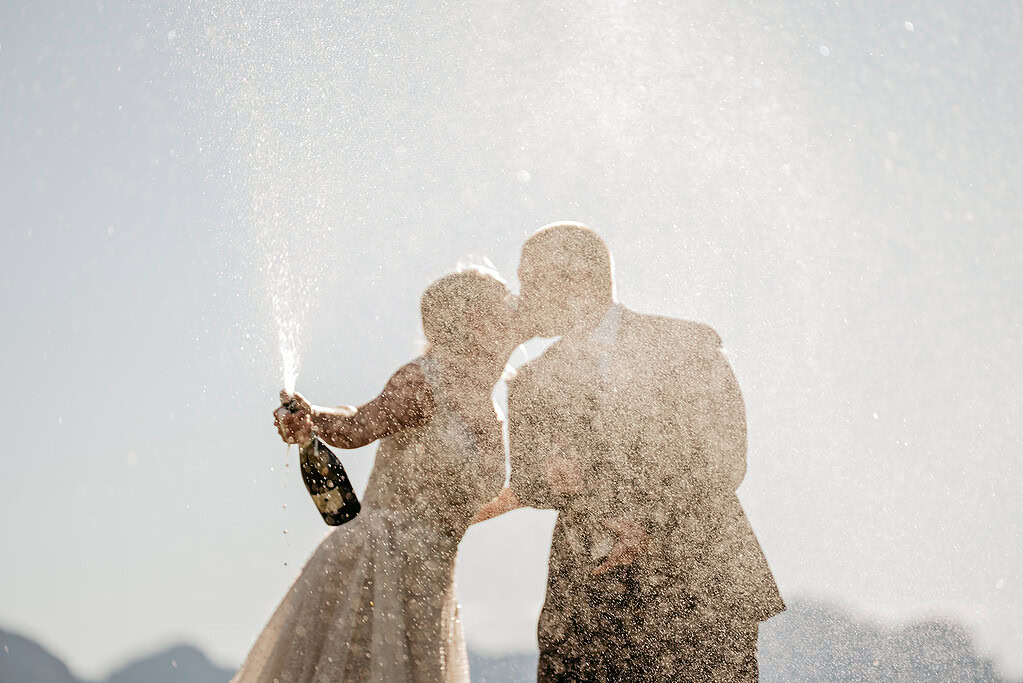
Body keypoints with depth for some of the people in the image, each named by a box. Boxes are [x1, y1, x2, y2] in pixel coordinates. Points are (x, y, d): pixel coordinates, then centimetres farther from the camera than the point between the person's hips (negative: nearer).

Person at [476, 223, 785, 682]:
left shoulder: (688, 346, -1)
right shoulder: (531, 384, 10)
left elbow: (725, 462, -4)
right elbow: (527, 486, 9)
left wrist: (650, 524, -13)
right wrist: (553, 477, -13)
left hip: (699, 588, -2)